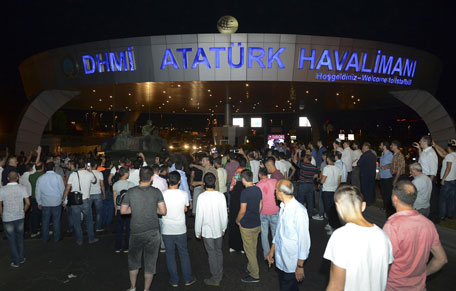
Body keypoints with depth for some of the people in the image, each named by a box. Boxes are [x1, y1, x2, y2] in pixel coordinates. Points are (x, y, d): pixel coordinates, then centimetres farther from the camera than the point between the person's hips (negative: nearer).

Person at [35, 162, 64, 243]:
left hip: (45, 203, 3)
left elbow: (37, 192, 8)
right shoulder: (58, 177, -8)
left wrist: (39, 203, 18)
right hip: (56, 202, -2)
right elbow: (62, 190, -6)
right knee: (56, 221, 7)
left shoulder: (40, 178, 2)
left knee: (45, 221, 13)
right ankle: (56, 238, 15)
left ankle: (45, 238, 23)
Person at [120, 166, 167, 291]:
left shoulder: (131, 192, -7)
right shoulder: (156, 192, -9)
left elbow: (123, 211, 0)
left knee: (133, 260, 22)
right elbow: (163, 211, -9)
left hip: (136, 232, 1)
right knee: (150, 263, 13)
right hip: (152, 232, -1)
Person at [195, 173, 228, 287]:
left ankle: (215, 279, 20)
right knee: (218, 251, 19)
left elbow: (199, 216, -14)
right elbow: (224, 214, -3)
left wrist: (198, 232, -1)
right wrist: (223, 228, 12)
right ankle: (220, 275, 33)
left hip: (207, 230, -3)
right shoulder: (221, 195, -10)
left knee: (212, 254, 9)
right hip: (218, 229, 3)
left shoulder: (202, 197, -19)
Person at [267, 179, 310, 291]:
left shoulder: (299, 210, -25)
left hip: (291, 263, -7)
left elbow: (304, 239, -21)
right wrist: (272, 250, 18)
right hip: (281, 259, 7)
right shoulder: (283, 207, 1)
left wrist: (300, 266, -16)